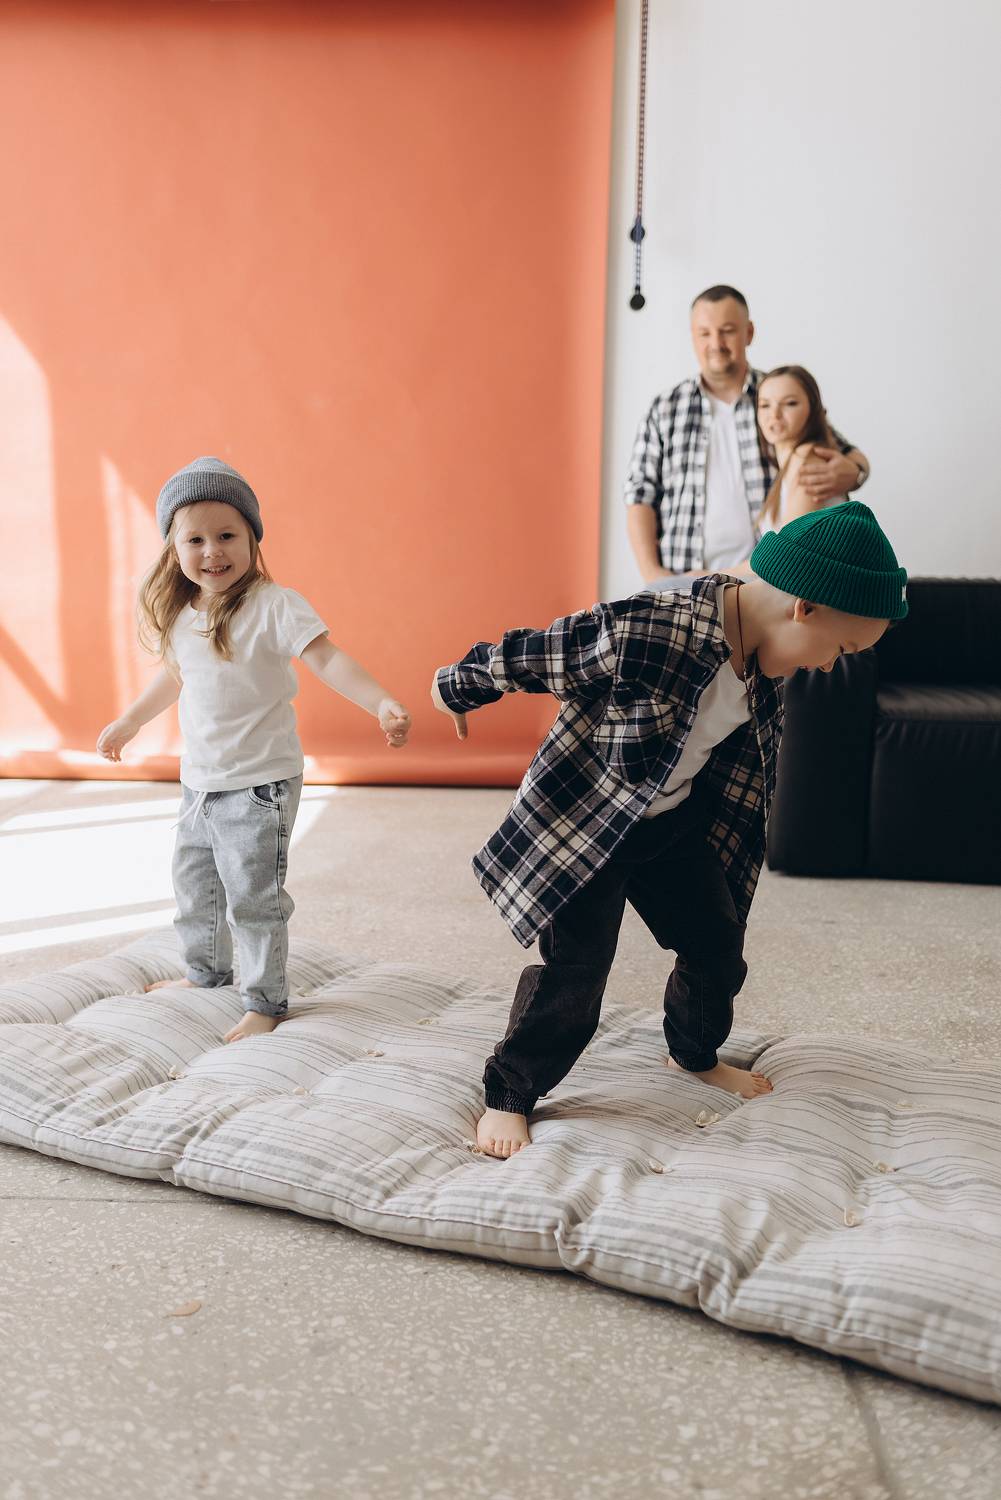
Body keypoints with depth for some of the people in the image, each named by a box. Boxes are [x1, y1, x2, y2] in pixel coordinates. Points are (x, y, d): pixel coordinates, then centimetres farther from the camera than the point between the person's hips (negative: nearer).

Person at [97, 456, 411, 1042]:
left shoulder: (274, 606, -18)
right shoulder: (179, 615, 3)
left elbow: (327, 658, -29)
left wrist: (381, 702, -45)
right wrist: (129, 722, 34)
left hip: (259, 781, -7)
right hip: (199, 780, 7)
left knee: (253, 896, -1)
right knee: (194, 885, 22)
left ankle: (266, 1000, 18)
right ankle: (207, 971, 45)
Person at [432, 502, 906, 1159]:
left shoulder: (763, 668, -9)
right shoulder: (640, 634, -36)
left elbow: (747, 764, 8)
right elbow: (524, 655, -21)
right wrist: (455, 690, -3)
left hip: (674, 822, 7)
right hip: (582, 824, -7)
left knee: (717, 939, 16)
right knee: (573, 972, -7)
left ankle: (696, 1053, 44)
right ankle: (508, 1096, 17)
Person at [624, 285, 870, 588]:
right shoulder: (665, 411, 12)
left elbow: (848, 455, 16)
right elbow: (641, 494, 10)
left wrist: (852, 471, -9)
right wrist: (651, 572, -3)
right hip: (682, 581, 1)